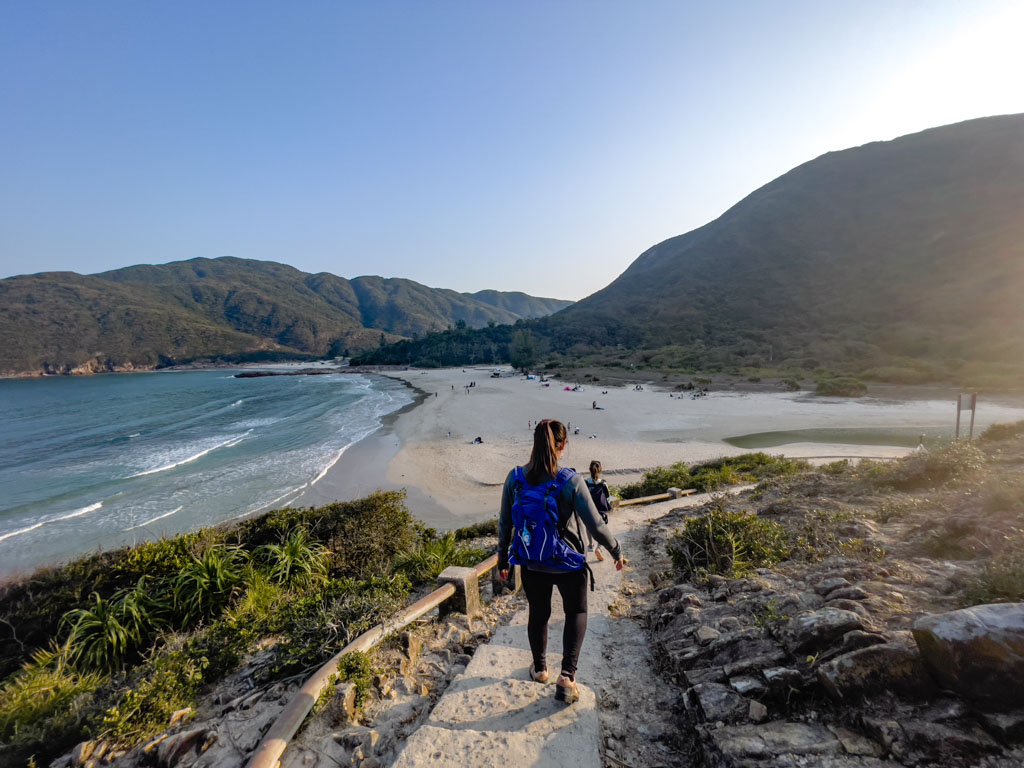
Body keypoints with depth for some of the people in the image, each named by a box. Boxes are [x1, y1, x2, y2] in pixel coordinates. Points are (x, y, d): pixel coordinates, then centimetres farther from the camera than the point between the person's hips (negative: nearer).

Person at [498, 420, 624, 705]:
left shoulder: (515, 478, -12)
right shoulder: (571, 481, -22)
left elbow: (505, 523, -3)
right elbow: (596, 525, -18)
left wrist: (502, 559, 10)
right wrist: (617, 551, 0)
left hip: (531, 564, 3)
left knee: (538, 614, 26)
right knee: (577, 613, 24)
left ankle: (540, 669, 46)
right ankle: (567, 676, 15)